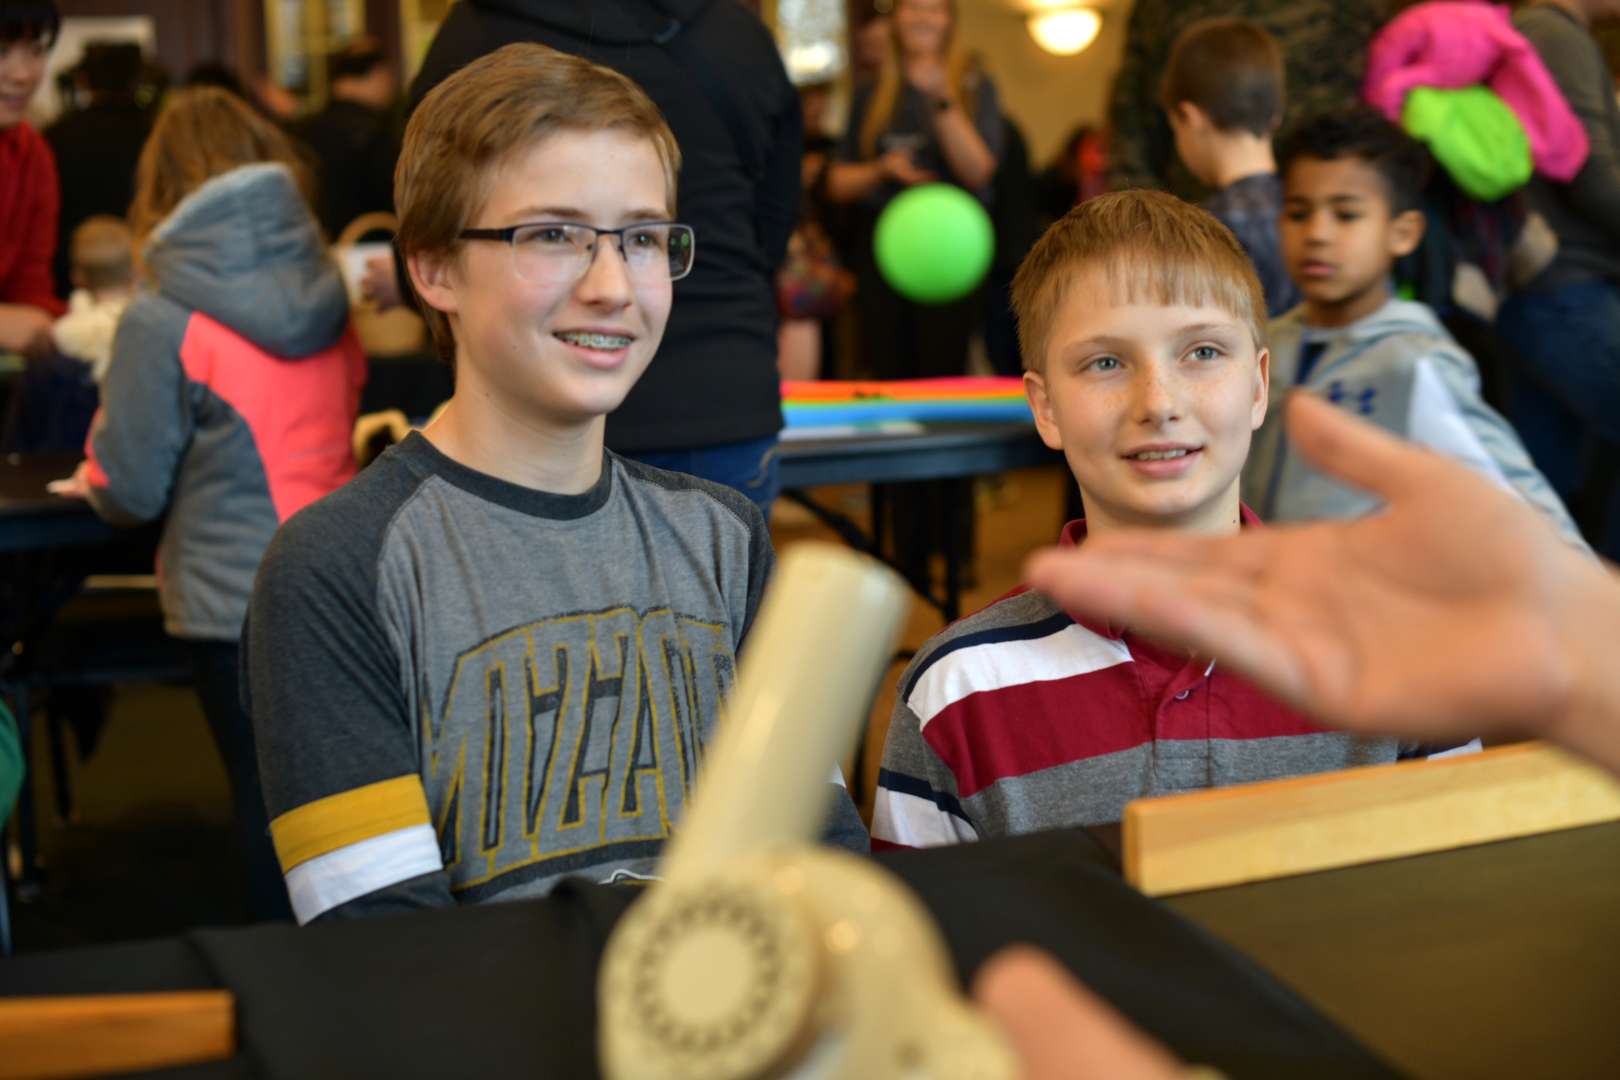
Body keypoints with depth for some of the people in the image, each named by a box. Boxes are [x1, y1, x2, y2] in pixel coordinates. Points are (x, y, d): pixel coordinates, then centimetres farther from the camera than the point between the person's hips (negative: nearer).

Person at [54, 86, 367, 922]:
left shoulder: (162, 318, -13)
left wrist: (96, 478, 15)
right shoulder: (323, 288, 3)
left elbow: (129, 490, -9)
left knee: (269, 813, 6)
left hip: (234, 600, -5)